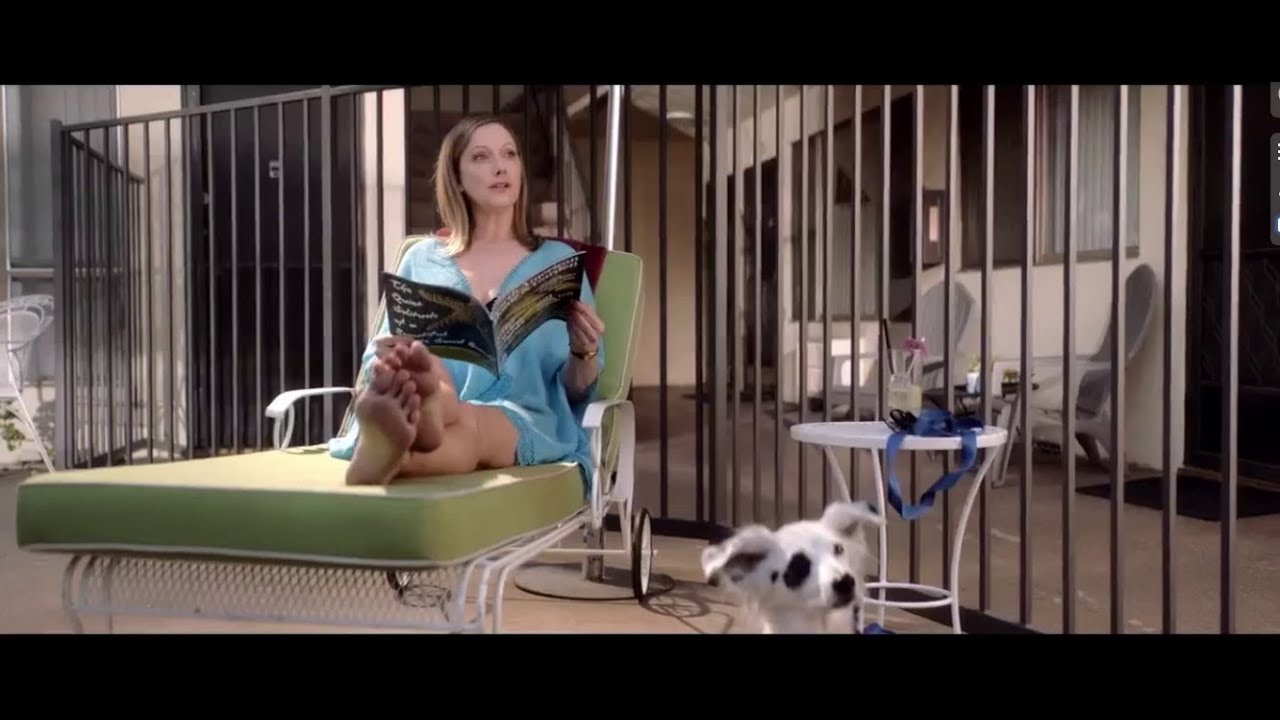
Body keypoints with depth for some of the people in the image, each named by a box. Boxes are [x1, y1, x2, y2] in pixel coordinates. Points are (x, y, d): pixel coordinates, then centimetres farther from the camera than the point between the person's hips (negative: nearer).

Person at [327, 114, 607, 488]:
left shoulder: (558, 261, 18)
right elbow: (375, 362, 17)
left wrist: (585, 352, -9)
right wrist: (387, 359, -9)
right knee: (421, 363, -37)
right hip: (427, 405, 1)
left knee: (468, 427, -39)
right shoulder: (422, 260, 21)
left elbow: (576, 391, 15)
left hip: (524, 423, -1)